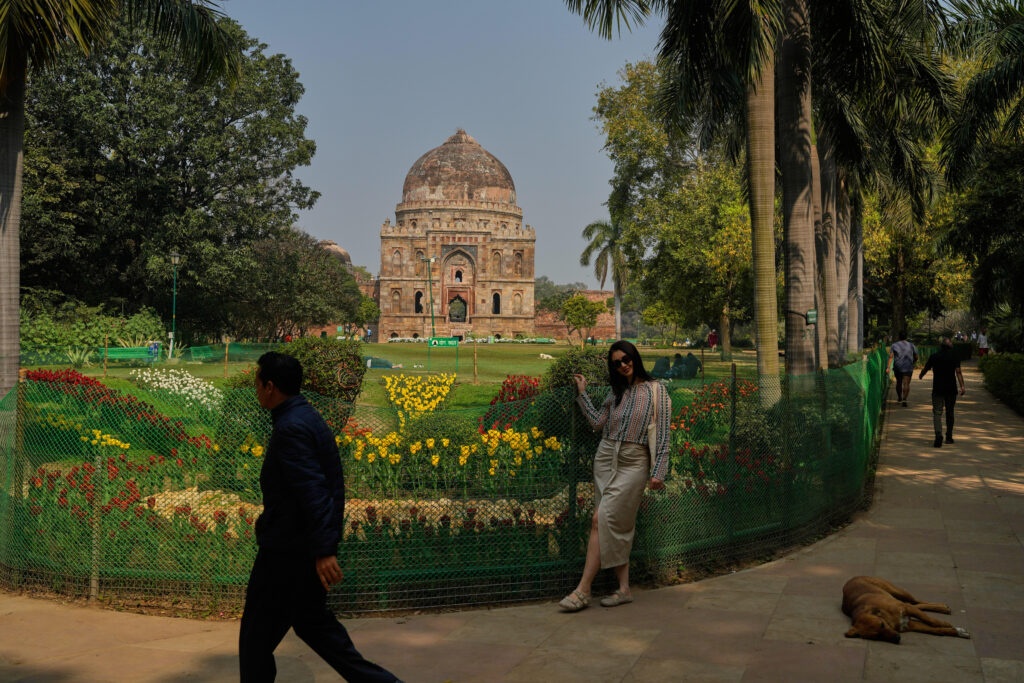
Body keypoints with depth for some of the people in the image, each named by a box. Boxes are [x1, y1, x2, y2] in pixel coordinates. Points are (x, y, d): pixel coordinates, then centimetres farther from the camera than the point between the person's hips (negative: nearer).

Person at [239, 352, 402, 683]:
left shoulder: (290, 428, -19)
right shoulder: (308, 418, 11)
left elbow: (312, 492, -26)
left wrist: (323, 551, -28)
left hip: (288, 549, -10)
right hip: (309, 546, 10)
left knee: (258, 632, 6)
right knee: (311, 619, 20)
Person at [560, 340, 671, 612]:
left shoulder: (656, 390, -1)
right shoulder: (616, 391, 16)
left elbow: (662, 434, -4)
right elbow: (597, 421, 10)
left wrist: (658, 472, -10)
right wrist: (582, 393, 11)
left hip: (633, 462, -6)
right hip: (606, 457, 6)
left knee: (602, 520, -14)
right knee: (617, 525, 4)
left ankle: (583, 590, -13)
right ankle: (624, 588, 10)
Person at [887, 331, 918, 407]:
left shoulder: (894, 345, 0)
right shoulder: (911, 345, 3)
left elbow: (890, 357, -11)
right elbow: (916, 357, 9)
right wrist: (913, 364, 27)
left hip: (897, 367, 1)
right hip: (908, 368, -1)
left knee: (899, 382, 20)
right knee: (906, 383, -5)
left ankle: (899, 397, 38)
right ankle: (904, 399, -23)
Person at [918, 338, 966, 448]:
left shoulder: (934, 356, 0)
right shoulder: (954, 357, -1)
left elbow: (925, 369, 9)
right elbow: (958, 372, -10)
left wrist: (920, 376, 30)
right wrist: (962, 386, -14)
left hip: (937, 389, -1)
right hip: (951, 389, 1)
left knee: (937, 412, -4)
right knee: (950, 412, 14)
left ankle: (938, 435, -25)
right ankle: (949, 437, 20)